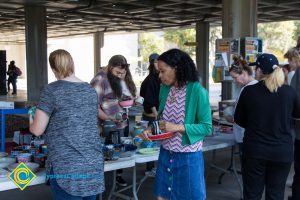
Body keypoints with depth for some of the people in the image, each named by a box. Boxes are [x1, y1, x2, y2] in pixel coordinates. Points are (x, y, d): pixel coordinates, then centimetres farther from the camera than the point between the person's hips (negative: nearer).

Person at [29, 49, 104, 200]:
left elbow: (37, 130, -5)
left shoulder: (51, 90, -7)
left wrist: (32, 122, 17)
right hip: (93, 164, 5)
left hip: (66, 167, -5)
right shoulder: (90, 90, 9)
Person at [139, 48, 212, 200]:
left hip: (188, 157, -6)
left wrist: (178, 128, -23)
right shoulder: (165, 88, 3)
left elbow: (207, 127, -15)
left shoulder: (197, 91, -16)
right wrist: (150, 129, -5)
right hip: (166, 154, 6)